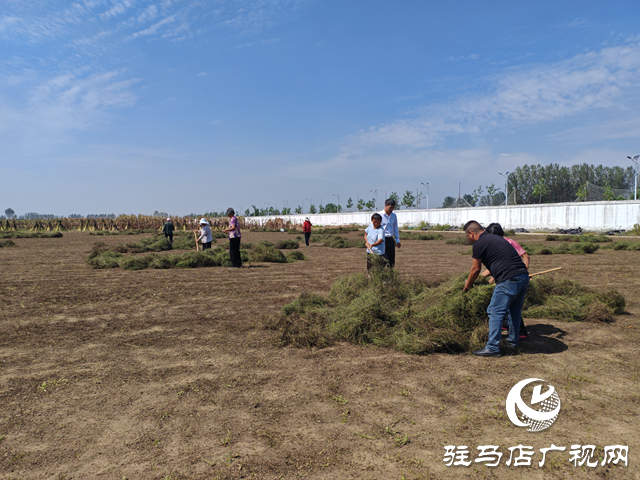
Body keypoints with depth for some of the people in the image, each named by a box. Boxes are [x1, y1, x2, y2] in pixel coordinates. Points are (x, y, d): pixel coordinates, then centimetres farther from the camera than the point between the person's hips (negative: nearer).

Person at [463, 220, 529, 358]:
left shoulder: (479, 244, -3)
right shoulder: (496, 238, 23)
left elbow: (475, 269, 4)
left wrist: (468, 285, 20)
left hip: (509, 280, -9)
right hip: (524, 276, 9)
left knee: (495, 313, -3)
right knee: (515, 310, 22)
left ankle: (492, 348, 0)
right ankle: (512, 341, 36)